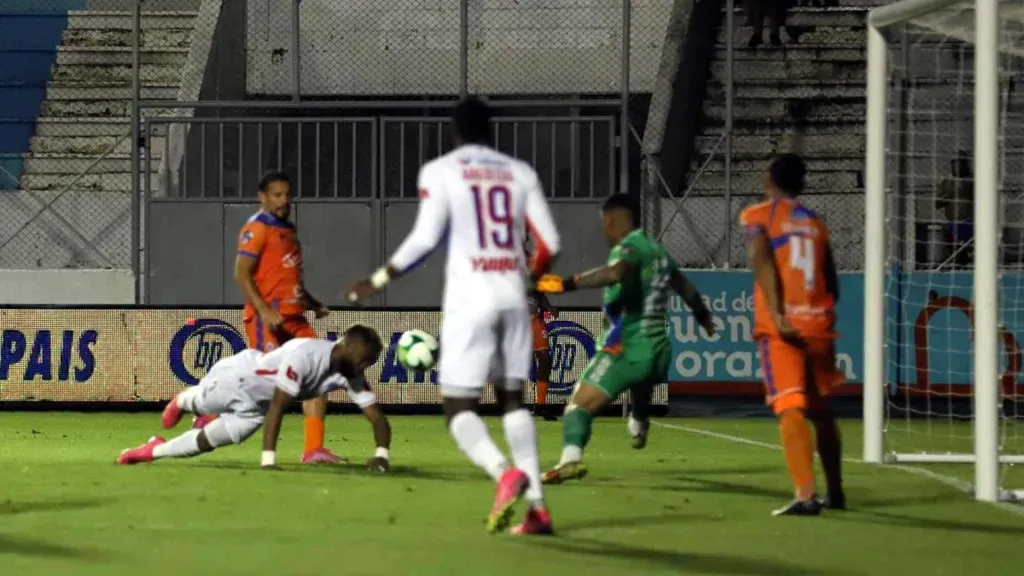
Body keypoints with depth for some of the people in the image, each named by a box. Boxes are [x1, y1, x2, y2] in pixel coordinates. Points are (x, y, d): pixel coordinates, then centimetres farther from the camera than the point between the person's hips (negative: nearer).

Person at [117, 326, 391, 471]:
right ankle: (182, 402, 61)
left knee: (208, 441, 11)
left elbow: (378, 418, -20)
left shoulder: (351, 375, -21)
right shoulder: (305, 354, -42)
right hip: (239, 375, -5)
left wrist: (382, 454, -39)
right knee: (197, 405, 25)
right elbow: (277, 406, -44)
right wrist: (268, 460, -48)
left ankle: (153, 450, 36)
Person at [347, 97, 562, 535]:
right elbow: (548, 243, 8)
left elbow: (425, 238, -10)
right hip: (512, 298, 4)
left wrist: (379, 281, 0)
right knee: (512, 399, 16)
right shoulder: (519, 172, 12)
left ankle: (505, 474, -28)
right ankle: (537, 506, 5)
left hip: (469, 301, -4)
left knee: (459, 408, 1)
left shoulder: (440, 171, 1)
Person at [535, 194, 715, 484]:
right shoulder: (657, 251, 17)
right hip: (659, 351, 8)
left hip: (625, 350, -8)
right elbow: (686, 288, 33)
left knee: (579, 406, -18)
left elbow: (615, 272, -34)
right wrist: (704, 317, 52)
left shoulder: (628, 248, -9)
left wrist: (569, 283, -42)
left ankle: (571, 457, -41)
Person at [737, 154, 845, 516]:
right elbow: (832, 283, 17)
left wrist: (778, 316, -22)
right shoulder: (816, 224, 17)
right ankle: (835, 492, 29)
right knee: (820, 410, 20)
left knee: (790, 409, -13)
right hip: (818, 324, 5)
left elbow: (763, 265, -13)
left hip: (781, 326, -5)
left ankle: (805, 495, -27)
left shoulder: (757, 217, 3)